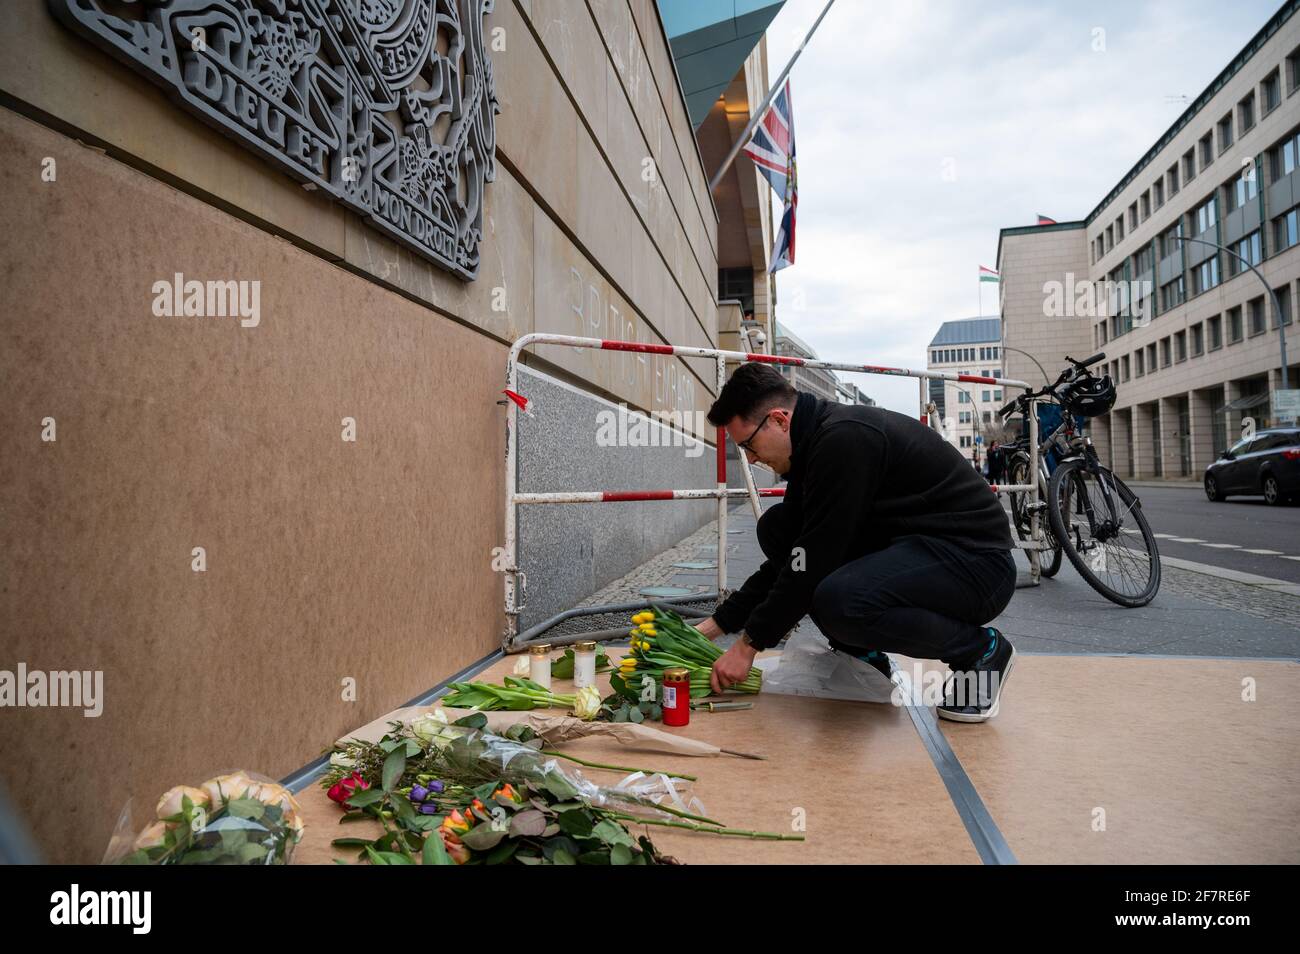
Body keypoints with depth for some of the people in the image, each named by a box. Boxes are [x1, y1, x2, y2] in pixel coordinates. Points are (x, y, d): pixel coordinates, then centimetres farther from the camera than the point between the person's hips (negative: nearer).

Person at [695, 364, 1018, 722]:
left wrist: (749, 644, -12)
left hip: (976, 560, -9)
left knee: (838, 602, -36)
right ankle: (863, 659, 9)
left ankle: (979, 649, -6)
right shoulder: (816, 443, 7)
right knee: (775, 529, 3)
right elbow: (791, 555, 12)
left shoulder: (845, 440, -23)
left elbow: (814, 562, -23)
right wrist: (716, 624, 9)